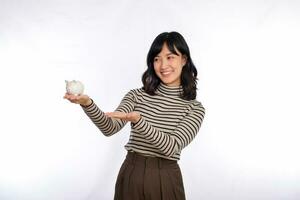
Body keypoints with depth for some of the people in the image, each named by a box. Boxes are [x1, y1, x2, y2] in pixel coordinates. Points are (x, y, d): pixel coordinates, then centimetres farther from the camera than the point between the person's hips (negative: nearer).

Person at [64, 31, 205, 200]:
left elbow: (172, 147, -16)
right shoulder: (136, 95, 2)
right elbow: (110, 128, -12)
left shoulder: (195, 108, -3)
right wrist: (87, 104, -30)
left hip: (165, 180, -1)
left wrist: (137, 121, -29)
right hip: (130, 177, 1)